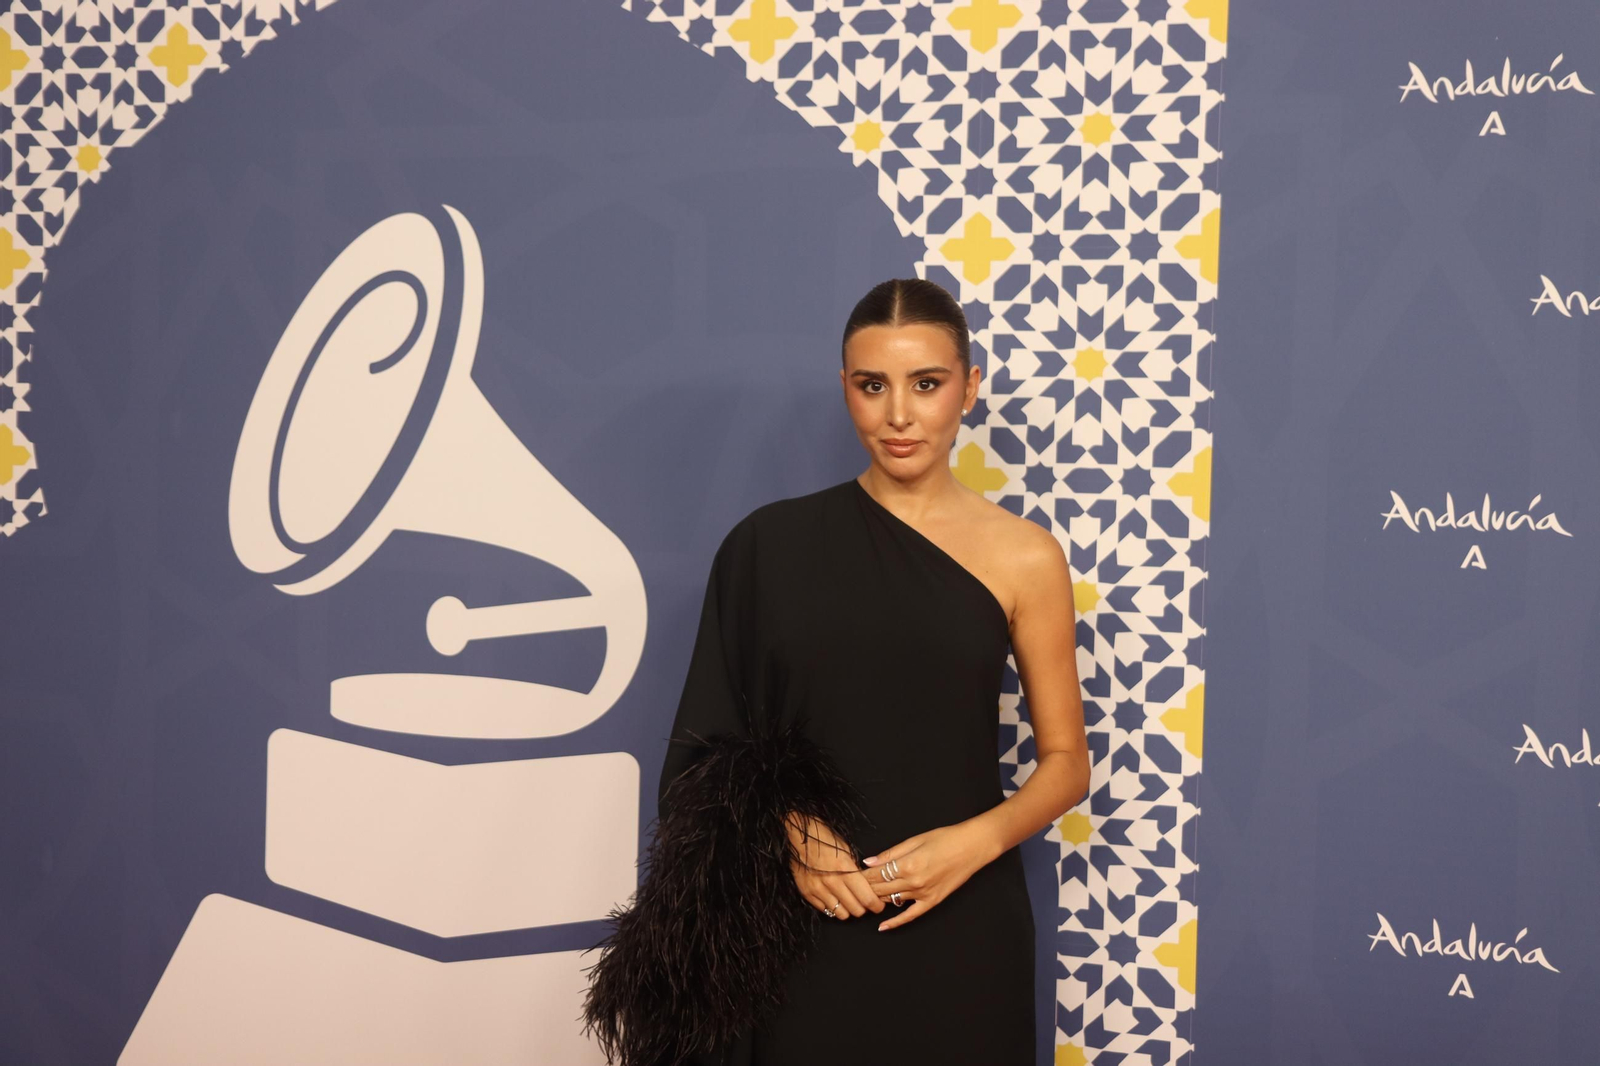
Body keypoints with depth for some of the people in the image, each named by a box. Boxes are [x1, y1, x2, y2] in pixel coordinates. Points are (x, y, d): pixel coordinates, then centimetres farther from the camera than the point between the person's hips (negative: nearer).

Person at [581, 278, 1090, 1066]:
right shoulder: (772, 544, 0)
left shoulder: (1023, 557, -2)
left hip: (958, 929, 0)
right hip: (804, 932, 1)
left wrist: (973, 841, -13)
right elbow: (714, 740, 4)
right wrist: (788, 834, -12)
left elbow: (1065, 762, 3)